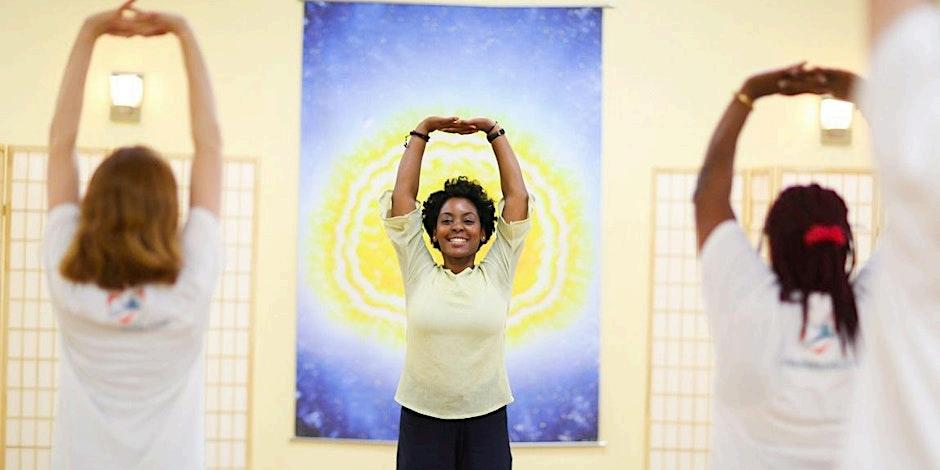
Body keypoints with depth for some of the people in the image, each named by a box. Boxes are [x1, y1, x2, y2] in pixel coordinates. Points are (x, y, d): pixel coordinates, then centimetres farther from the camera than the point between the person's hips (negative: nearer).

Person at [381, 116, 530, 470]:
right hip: (422, 422, 0)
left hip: (485, 423, 0)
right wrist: (422, 132, 6)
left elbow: (518, 197, 2)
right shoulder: (420, 276, 3)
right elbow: (402, 196, 2)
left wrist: (494, 133, 6)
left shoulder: (496, 276, 3)